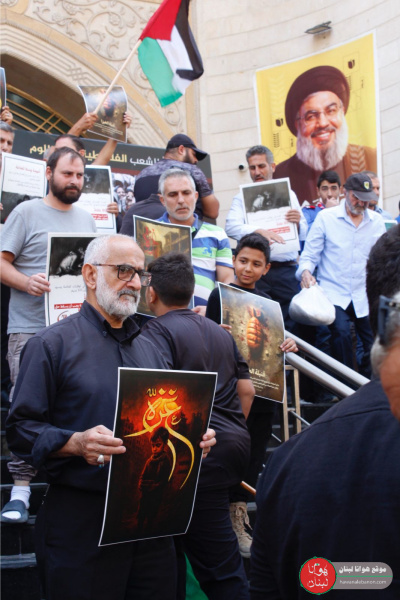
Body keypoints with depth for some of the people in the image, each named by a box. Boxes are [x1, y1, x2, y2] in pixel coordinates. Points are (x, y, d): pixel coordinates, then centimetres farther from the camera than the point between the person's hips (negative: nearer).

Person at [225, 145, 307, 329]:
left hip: (286, 271, 2)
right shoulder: (242, 198, 9)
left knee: (289, 324, -1)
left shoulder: (288, 195, 15)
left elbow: (303, 235, 12)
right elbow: (231, 227, -10)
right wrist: (259, 231, -26)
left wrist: (298, 223, -10)